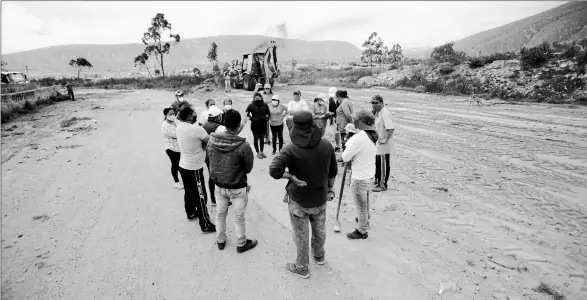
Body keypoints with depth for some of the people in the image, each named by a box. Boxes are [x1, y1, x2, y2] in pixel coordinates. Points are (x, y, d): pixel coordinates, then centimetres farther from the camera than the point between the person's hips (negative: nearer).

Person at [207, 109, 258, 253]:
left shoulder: (212, 140, -15)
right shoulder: (243, 145, -28)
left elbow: (210, 159, -1)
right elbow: (249, 168, -14)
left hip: (219, 185, 4)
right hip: (238, 187, -4)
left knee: (220, 214, 23)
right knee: (239, 217, 15)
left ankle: (220, 241, 42)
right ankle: (241, 244, 35)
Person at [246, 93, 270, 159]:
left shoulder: (265, 105, 1)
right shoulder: (251, 106, -7)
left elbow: (268, 113, 15)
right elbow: (247, 114, 3)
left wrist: (267, 118, 0)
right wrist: (251, 118, -9)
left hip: (263, 125, 3)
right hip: (255, 125, -3)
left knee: (262, 138, 13)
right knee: (256, 138, 7)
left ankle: (261, 152, 29)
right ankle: (258, 152, 20)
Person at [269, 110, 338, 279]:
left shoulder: (290, 149, -24)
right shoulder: (326, 145, -8)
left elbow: (274, 171, -34)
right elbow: (333, 171, 3)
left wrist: (292, 176, -19)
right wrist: (330, 187, 17)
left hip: (298, 200, -4)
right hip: (320, 198, 5)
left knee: (301, 235, 14)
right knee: (319, 230, 27)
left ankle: (302, 267, 34)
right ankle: (319, 256, 52)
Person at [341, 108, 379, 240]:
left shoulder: (359, 137, -27)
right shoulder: (372, 135, 0)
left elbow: (345, 157, -19)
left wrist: (346, 150, -3)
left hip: (360, 178, -9)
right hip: (369, 175, 9)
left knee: (361, 206, 8)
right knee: (365, 202, 29)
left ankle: (362, 231, 24)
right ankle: (364, 219, 51)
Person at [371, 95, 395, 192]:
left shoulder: (385, 113, -23)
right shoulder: (377, 113, 7)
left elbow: (391, 128, -32)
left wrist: (386, 140, -26)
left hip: (384, 144, -9)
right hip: (377, 143, 10)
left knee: (384, 164, 3)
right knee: (377, 163, 21)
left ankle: (383, 185, 15)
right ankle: (377, 181, 37)